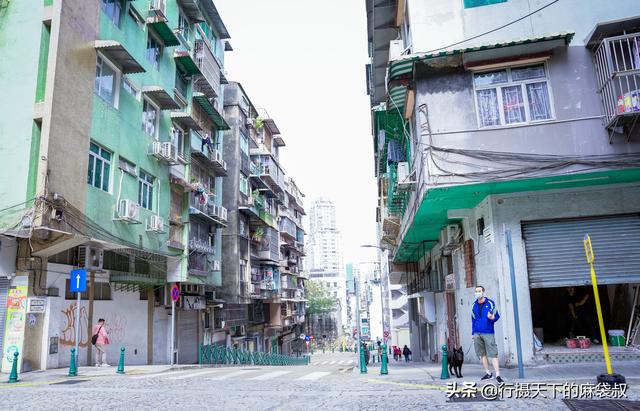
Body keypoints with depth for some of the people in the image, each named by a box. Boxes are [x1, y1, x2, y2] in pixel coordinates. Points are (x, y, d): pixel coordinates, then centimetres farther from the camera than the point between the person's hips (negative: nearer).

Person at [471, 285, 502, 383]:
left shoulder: (490, 303, 0)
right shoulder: (474, 306, 12)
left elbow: (497, 316, 1)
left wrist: (492, 318, -22)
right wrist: (473, 333, 15)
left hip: (488, 333, -4)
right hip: (477, 334, 5)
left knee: (493, 354, -7)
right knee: (482, 354, 10)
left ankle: (497, 375, -6)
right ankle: (488, 373, 20)